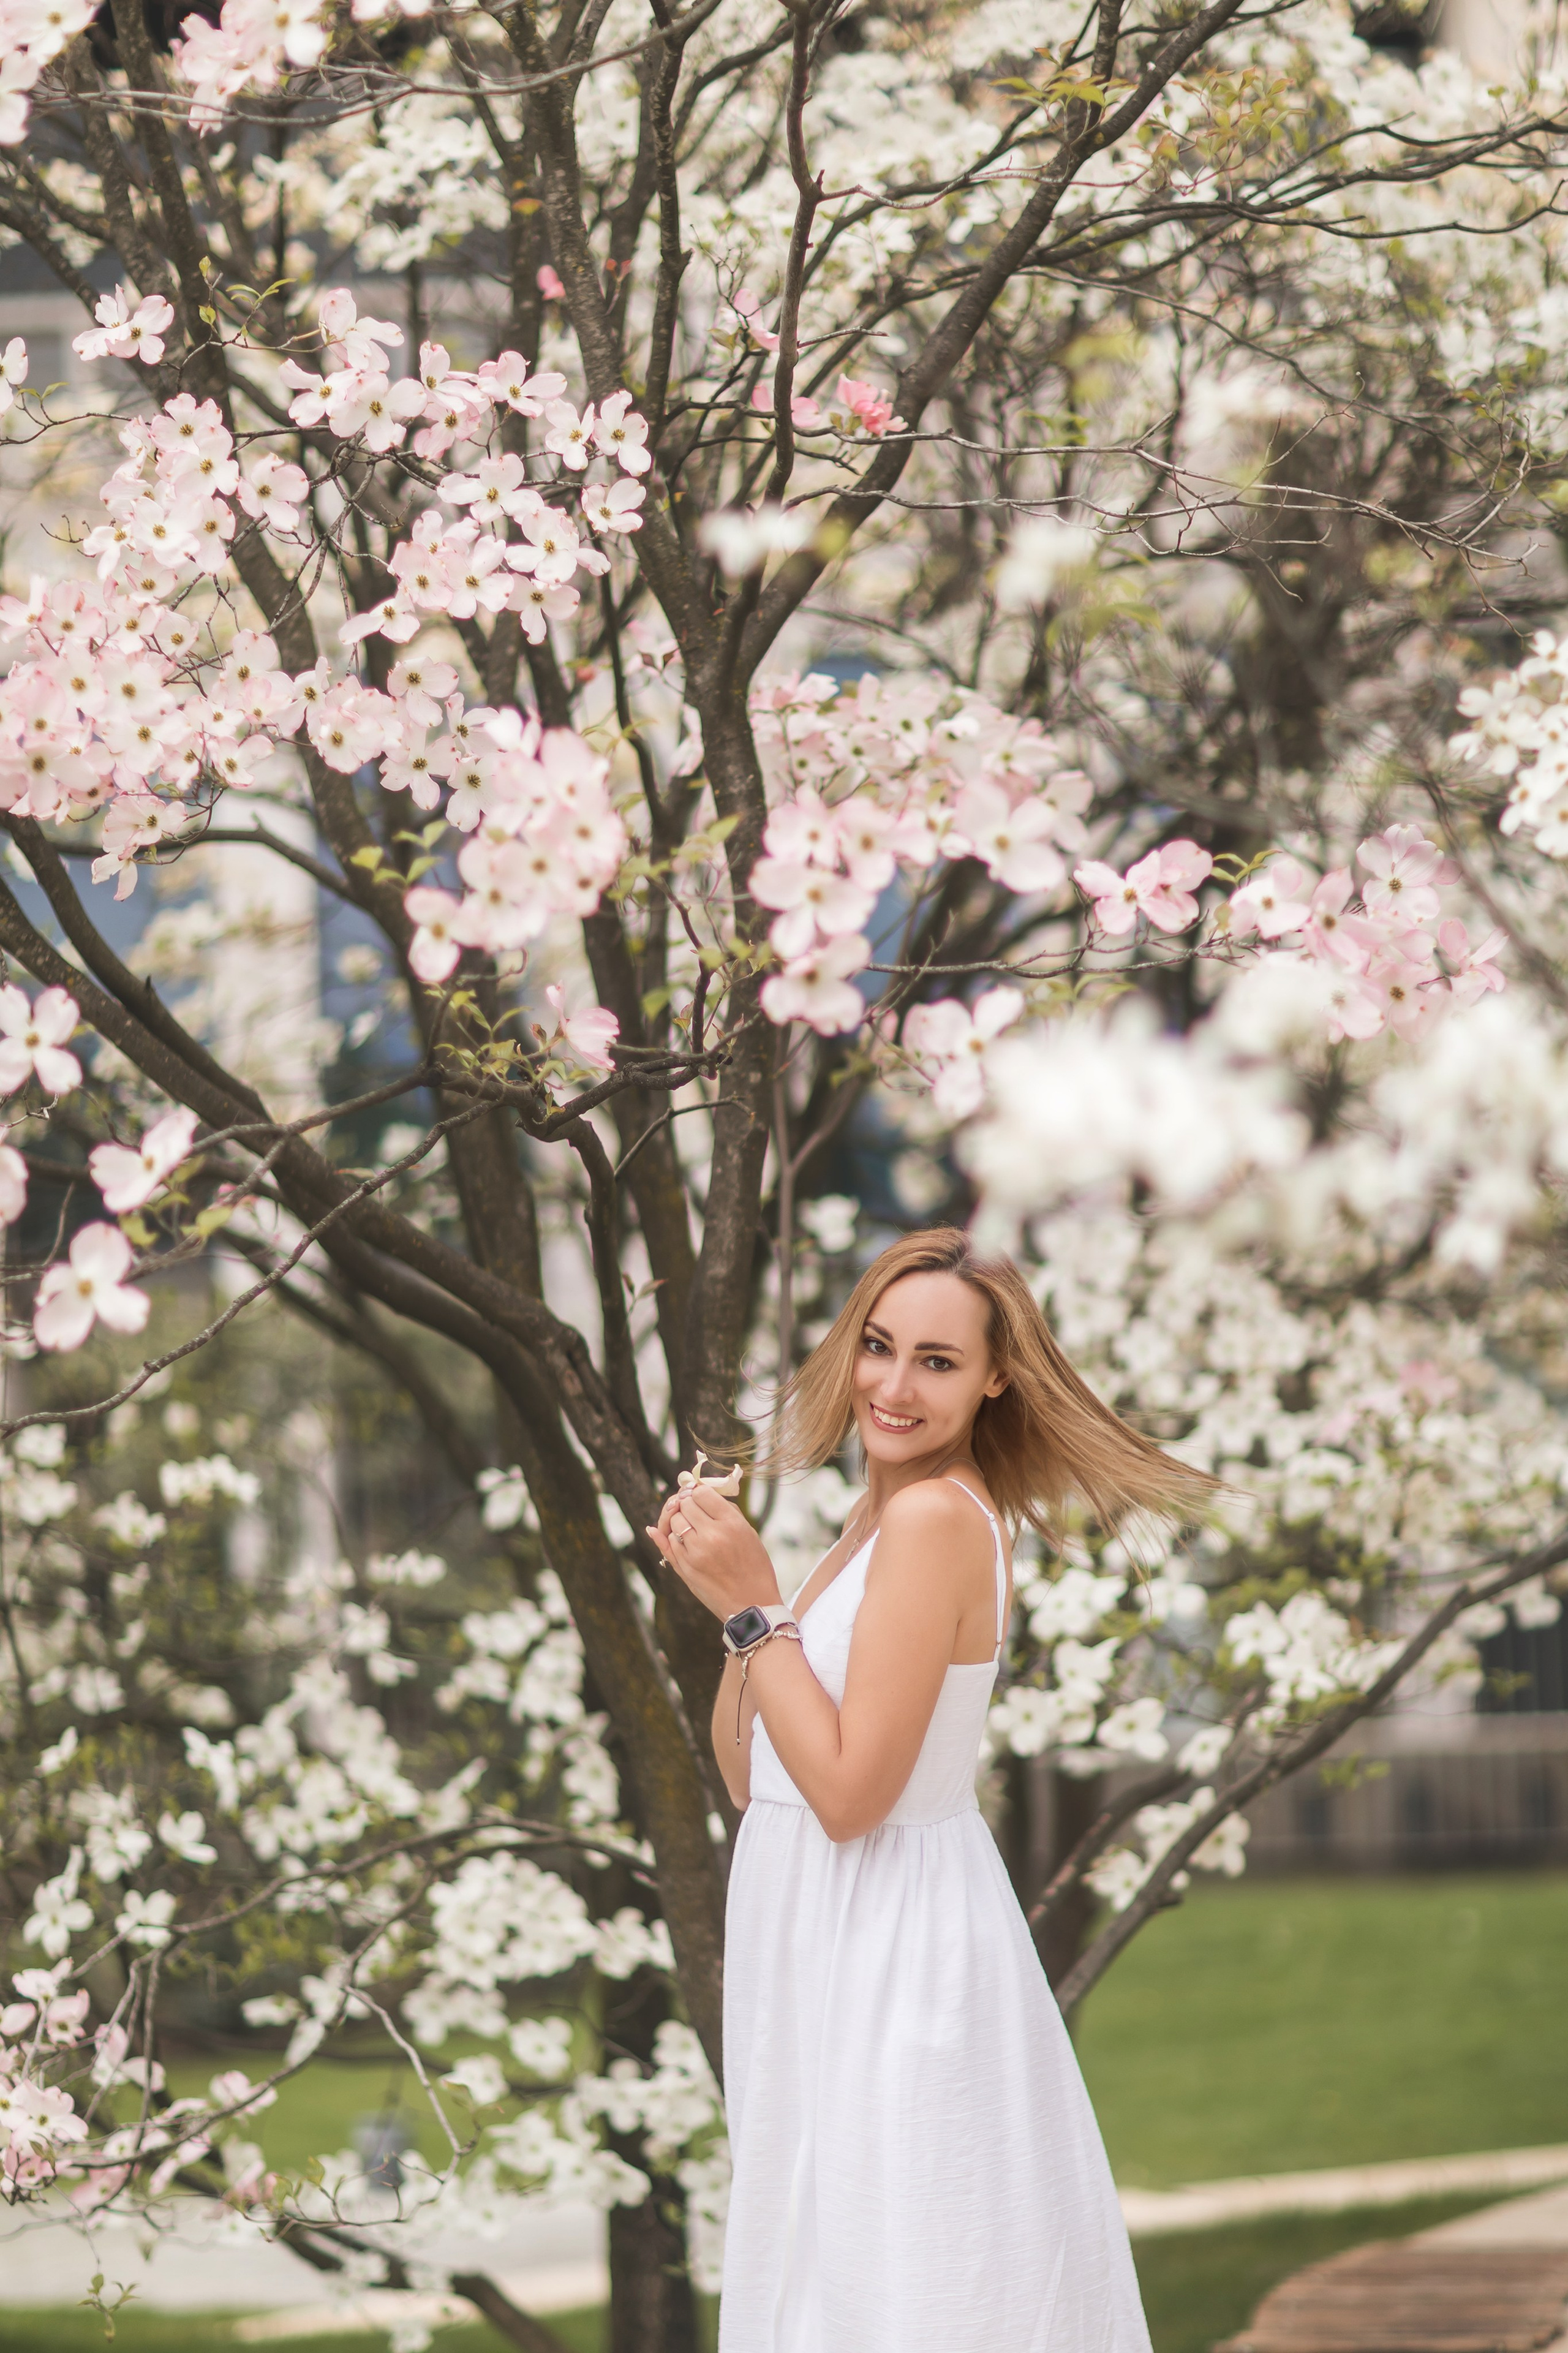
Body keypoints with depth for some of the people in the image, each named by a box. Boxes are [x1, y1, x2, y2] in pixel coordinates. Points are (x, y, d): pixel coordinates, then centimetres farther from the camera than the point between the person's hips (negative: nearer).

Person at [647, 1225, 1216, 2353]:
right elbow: (752, 1777, 12)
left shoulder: (936, 1514, -18)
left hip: (894, 1958, -10)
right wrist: (733, 1593, 1)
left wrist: (754, 1607, -16)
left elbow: (849, 1792, -22)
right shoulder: (885, 1513, 10)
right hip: (827, 1945, 10)